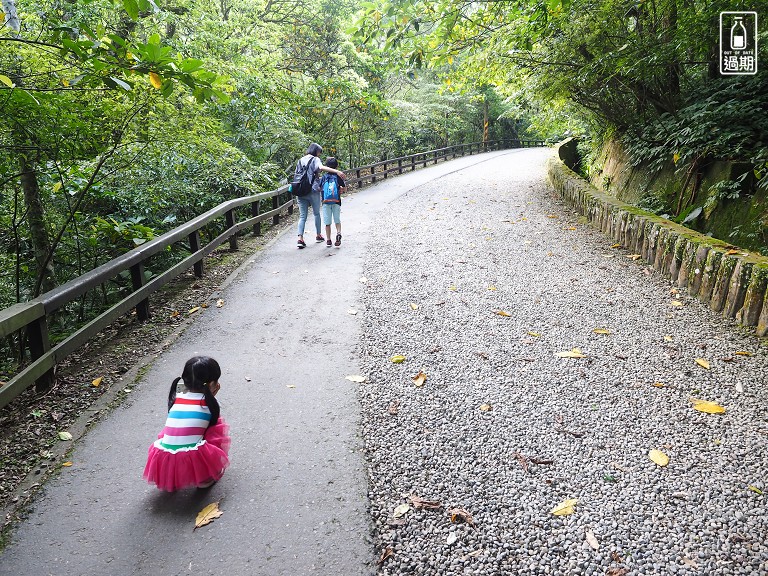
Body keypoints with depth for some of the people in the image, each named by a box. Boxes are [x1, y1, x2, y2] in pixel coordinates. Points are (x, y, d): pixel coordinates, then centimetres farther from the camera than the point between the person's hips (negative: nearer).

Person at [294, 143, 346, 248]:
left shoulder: (300, 161, 17)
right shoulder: (315, 159, -2)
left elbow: (297, 175, 18)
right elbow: (321, 167, -23)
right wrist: (336, 171, -34)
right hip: (313, 190, -4)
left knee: (302, 216, 4)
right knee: (316, 213, 14)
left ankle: (300, 239, -11)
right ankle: (318, 235, 26)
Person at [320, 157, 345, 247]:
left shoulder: (324, 177, 1)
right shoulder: (338, 176, -2)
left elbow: (319, 188, 4)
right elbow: (344, 188, -1)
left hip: (326, 202, 0)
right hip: (336, 202, 0)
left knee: (327, 222, 6)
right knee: (337, 220, 11)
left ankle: (328, 240, 8)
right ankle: (338, 233, -14)